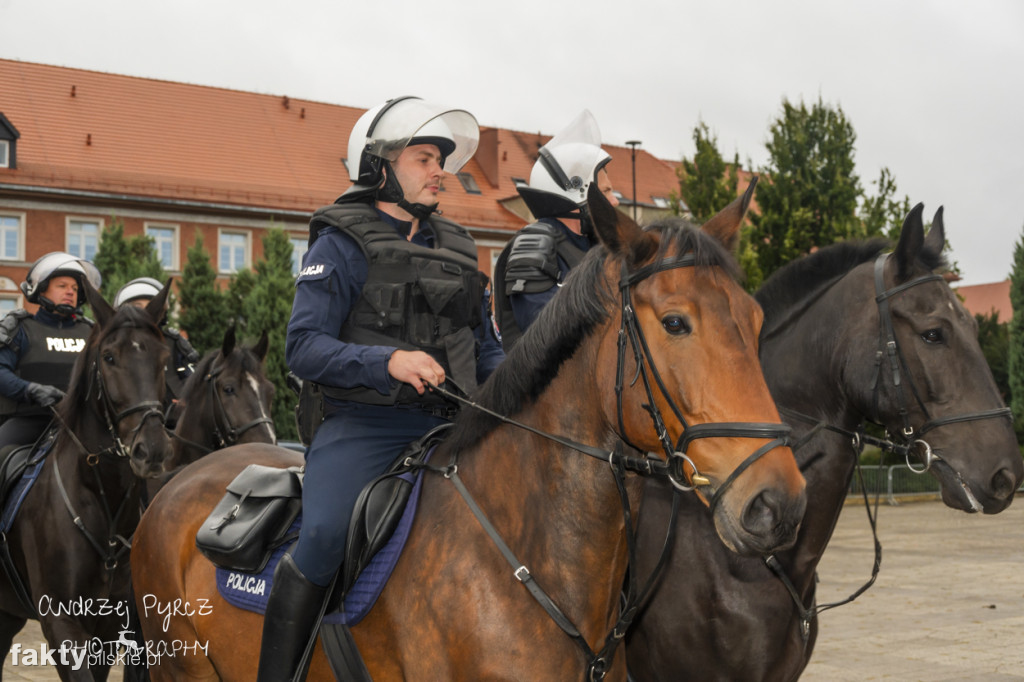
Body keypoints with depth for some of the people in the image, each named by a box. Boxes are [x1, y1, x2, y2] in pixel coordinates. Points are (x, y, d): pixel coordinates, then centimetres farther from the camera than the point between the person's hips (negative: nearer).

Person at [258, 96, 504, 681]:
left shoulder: (457, 248, 19)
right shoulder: (342, 245, 1)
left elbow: (485, 347, 25)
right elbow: (304, 347, -9)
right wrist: (388, 361, -24)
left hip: (448, 427, 6)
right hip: (365, 427, -5)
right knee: (324, 535, -27)